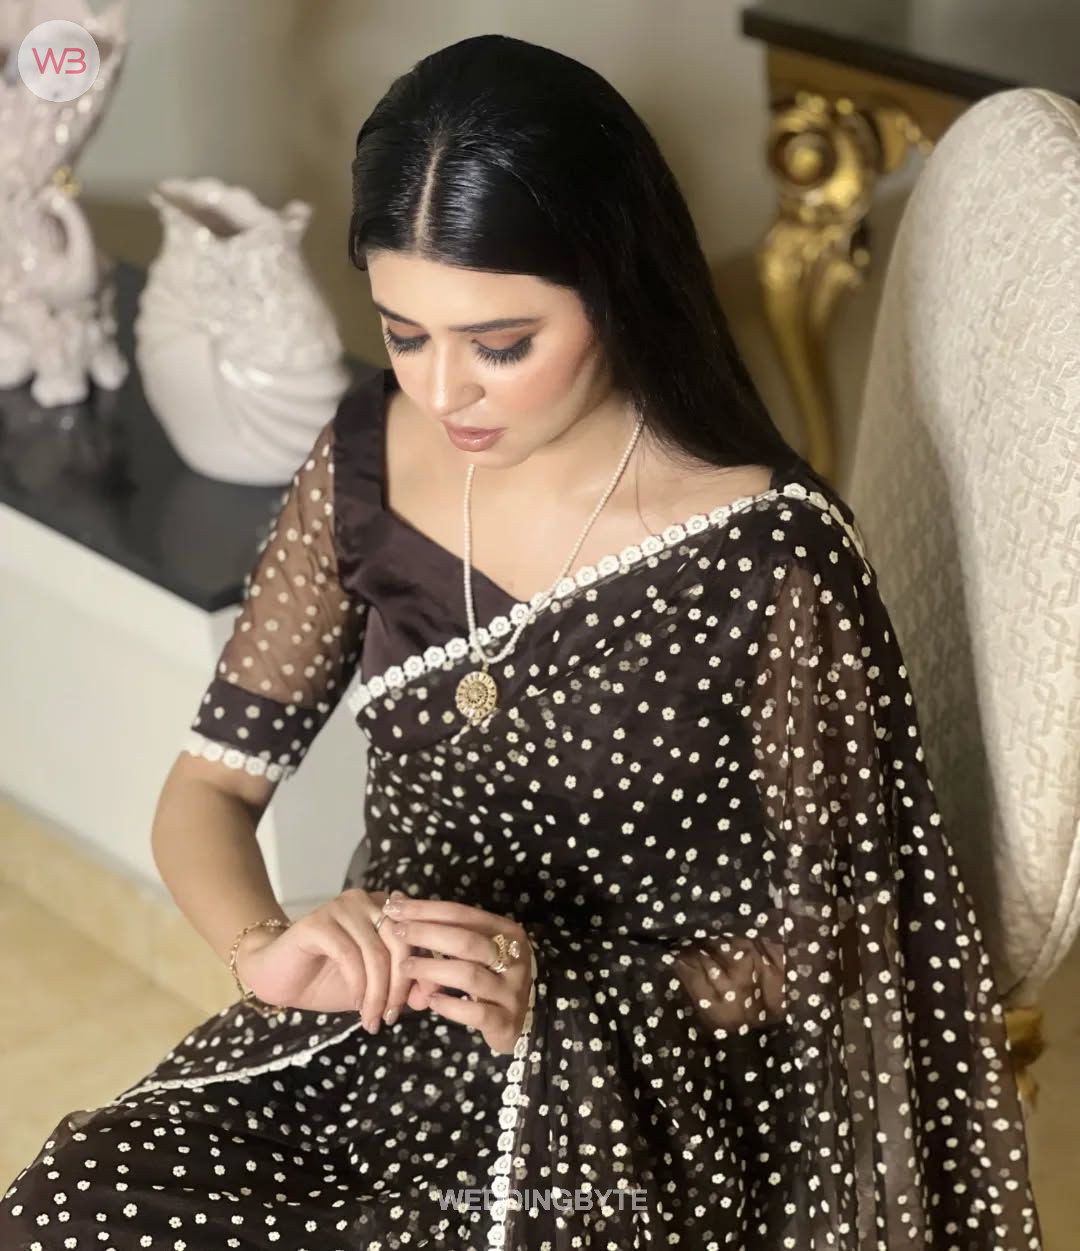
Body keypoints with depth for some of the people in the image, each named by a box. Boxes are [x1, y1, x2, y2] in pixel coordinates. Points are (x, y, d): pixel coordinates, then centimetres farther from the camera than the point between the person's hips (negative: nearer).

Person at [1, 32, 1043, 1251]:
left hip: (627, 1101, -5)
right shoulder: (368, 455, -4)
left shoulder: (767, 558, -19)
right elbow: (210, 786, 1)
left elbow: (824, 944, -9)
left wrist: (560, 996, -24)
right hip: (365, 1046, 5)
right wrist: (264, 947, -21)